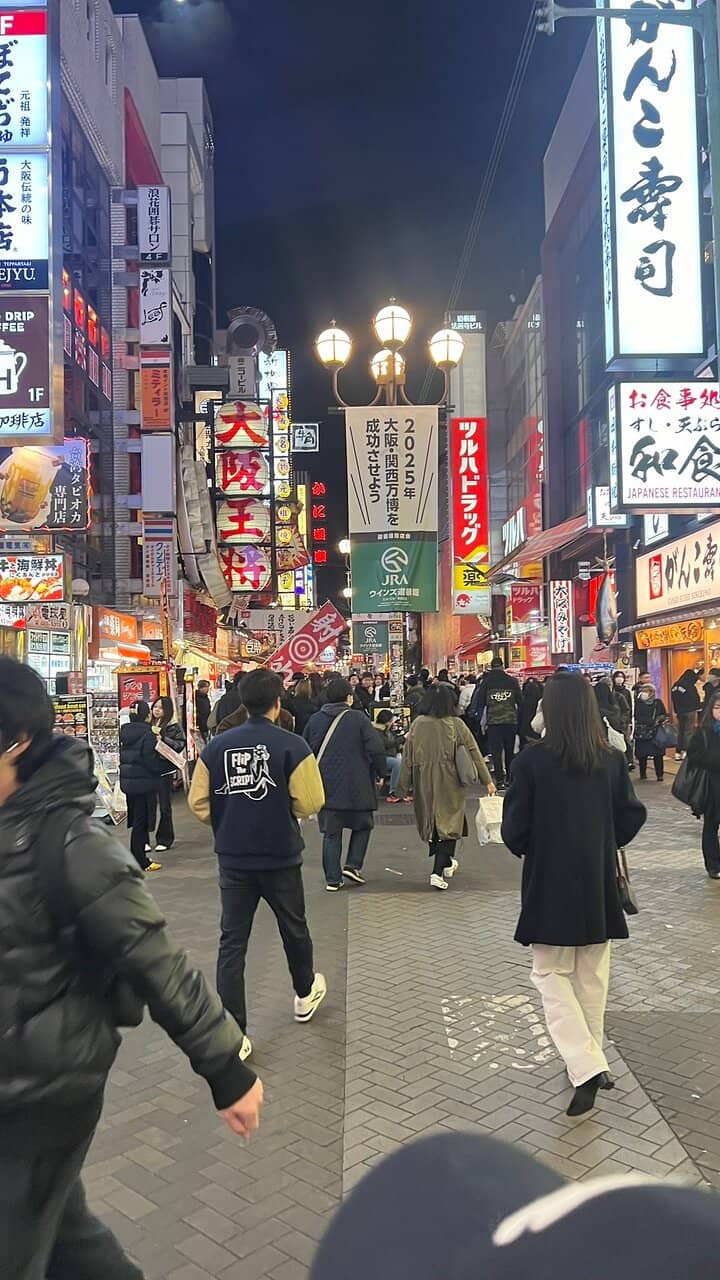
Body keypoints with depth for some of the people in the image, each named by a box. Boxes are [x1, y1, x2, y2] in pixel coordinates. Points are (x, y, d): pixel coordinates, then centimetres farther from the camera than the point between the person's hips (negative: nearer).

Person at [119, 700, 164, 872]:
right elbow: (150, 761, -18)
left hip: (127, 781, 7)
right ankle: (141, 862, 7)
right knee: (141, 821, 0)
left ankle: (138, 857, 24)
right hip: (144, 783, -7)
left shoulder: (124, 732, 6)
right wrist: (164, 762, -3)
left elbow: (122, 757, 11)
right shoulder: (147, 734, -17)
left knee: (136, 819, 16)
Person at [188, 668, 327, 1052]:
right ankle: (305, 995, 44)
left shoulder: (216, 746, -6)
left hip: (233, 859, 2)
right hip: (280, 857, -1)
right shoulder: (292, 746, -14)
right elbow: (310, 803, -15)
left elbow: (198, 802, -3)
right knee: (293, 928, 21)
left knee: (232, 942, 7)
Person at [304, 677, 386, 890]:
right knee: (362, 825, 18)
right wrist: (380, 773, 3)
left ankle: (332, 879, 8)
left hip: (325, 786, 3)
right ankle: (352, 865, 6)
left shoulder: (315, 720, 4)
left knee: (331, 832, 9)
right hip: (356, 785, -3)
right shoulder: (358, 718, -8)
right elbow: (376, 749, -13)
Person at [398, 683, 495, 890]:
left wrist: (403, 787, 6)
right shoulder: (456, 724, -7)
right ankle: (438, 872, -7)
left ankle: (446, 863, 35)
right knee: (449, 824, 4)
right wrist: (487, 780, 2)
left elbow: (407, 758, -1)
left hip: (424, 785, 2)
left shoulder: (417, 725, -3)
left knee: (431, 824, 18)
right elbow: (474, 753, -5)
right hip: (449, 784, -2)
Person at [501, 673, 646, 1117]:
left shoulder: (532, 761, -15)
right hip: (599, 884, 4)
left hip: (550, 884, -4)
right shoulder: (612, 760, -5)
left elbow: (514, 829, -11)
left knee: (552, 974, 8)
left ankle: (586, 1066, -6)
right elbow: (631, 817, 0)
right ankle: (591, 1059, 30)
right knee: (593, 975, 19)